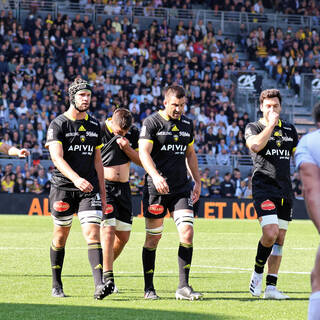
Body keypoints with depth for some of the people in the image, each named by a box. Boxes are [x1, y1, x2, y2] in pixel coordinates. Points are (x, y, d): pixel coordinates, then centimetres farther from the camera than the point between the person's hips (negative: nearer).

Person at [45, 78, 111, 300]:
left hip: (89, 188, 3)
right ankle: (56, 285, 23)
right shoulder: (58, 124, -5)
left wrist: (103, 194, 14)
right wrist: (76, 178, -34)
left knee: (93, 233, -12)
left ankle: (100, 285, -22)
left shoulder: (94, 125, 12)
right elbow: (57, 157, -18)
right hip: (63, 188, -3)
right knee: (61, 236, 7)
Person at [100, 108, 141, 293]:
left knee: (124, 236, 6)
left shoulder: (133, 133, 6)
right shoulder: (99, 131, -10)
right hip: (103, 186, -6)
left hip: (123, 188, 6)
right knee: (108, 230, -17)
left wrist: (127, 148, -9)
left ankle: (104, 268, 27)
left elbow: (141, 161, 8)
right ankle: (107, 278, -16)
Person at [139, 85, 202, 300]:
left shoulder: (187, 124, 12)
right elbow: (144, 153, -16)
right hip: (156, 188, -4)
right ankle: (149, 288, 13)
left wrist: (197, 181, 18)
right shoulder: (152, 122, -6)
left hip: (181, 188, 4)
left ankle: (183, 287, -6)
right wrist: (156, 176, -31)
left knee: (187, 232, -10)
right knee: (153, 238, 2)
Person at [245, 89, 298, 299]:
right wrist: (271, 124, -16)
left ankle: (271, 287, 6)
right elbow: (255, 145, -19)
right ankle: (258, 272, 2)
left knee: (279, 240, 3)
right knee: (270, 233, -21)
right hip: (264, 188, -5)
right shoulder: (253, 128, 2)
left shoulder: (289, 130, 16)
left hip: (285, 191, 5)